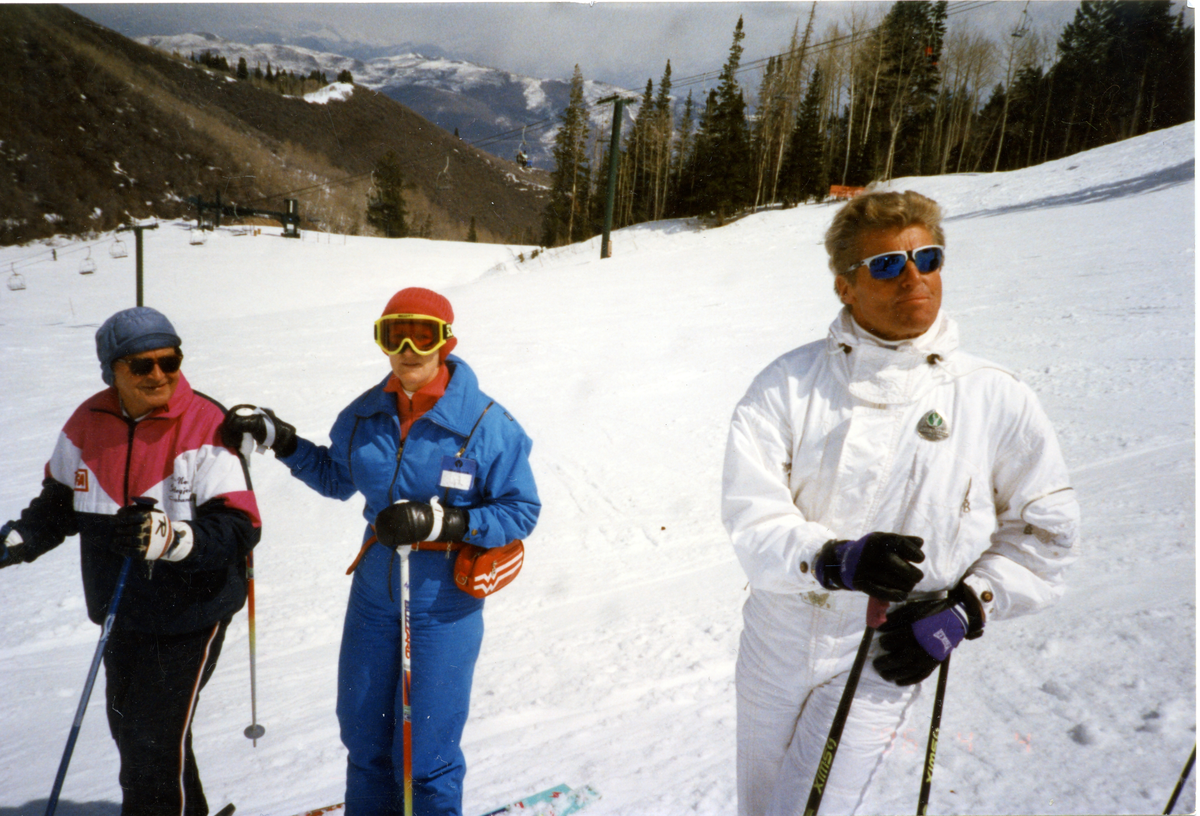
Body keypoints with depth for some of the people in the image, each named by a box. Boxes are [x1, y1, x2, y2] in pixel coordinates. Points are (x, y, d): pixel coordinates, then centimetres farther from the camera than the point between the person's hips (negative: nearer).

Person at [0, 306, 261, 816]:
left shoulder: (208, 427, -19)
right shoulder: (87, 424, 0)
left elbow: (238, 530, -24)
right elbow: (59, 505, 17)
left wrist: (171, 537, -39)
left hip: (190, 613, -6)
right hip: (121, 614, 7)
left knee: (158, 740, -2)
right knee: (129, 730, 20)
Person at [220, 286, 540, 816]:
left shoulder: (487, 426, -17)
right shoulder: (364, 415, -1)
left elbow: (521, 512, -14)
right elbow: (338, 479, 16)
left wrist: (442, 522, -26)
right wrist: (280, 440, 6)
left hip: (443, 604, -5)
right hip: (374, 593, 5)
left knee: (423, 748, 4)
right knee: (363, 732, 21)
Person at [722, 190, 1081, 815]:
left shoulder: (996, 401, -9)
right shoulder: (790, 383, -10)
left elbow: (1045, 529, 1)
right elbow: (752, 518, -15)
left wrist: (963, 609, -11)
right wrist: (835, 559, -33)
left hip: (886, 659, -2)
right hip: (776, 643, 3)